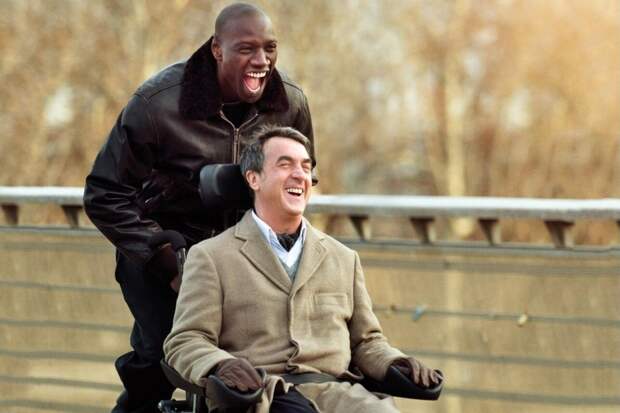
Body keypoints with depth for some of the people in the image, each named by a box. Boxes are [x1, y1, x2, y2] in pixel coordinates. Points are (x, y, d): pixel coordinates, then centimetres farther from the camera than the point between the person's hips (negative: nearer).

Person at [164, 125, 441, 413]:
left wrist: (395, 364, 4)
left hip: (337, 389, 4)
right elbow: (185, 342, 4)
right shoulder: (210, 257, 12)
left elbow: (366, 341, 28)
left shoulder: (344, 259, 25)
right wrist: (220, 365, -19)